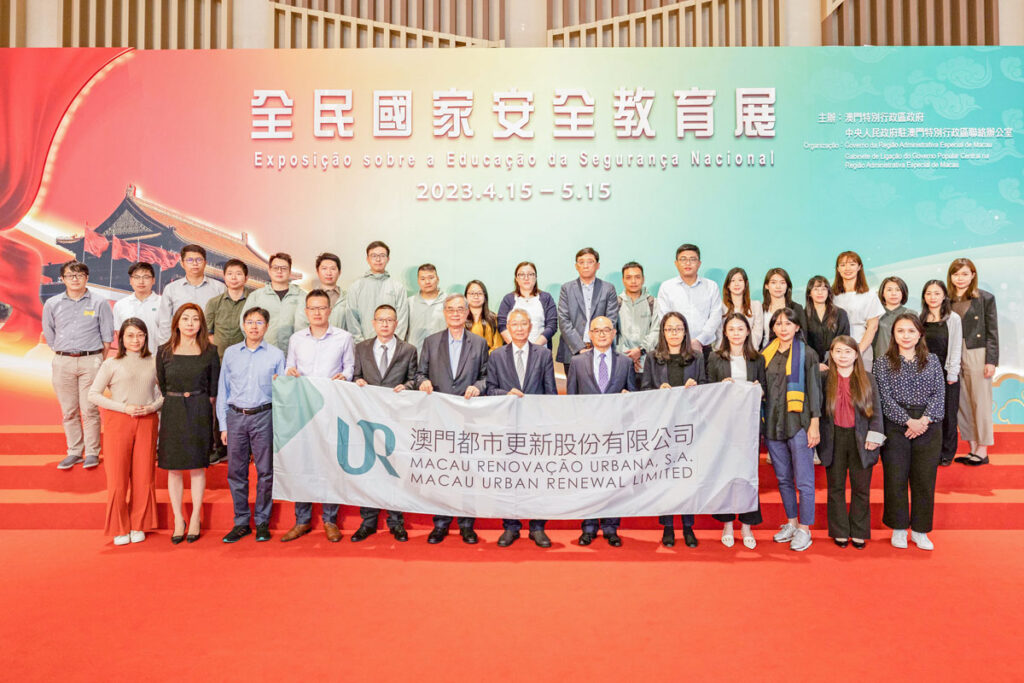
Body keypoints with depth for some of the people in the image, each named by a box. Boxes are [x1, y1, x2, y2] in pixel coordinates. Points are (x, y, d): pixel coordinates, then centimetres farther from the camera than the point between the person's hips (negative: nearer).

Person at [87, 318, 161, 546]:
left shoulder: (154, 363, 7)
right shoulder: (112, 364, 1)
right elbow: (93, 394, -2)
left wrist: (153, 407, -9)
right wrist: (124, 408, -12)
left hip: (146, 423, 2)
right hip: (118, 422, -2)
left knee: (143, 476, 5)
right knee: (117, 477, 1)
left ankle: (138, 526, 19)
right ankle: (119, 529, 16)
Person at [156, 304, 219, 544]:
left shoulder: (209, 351, 0)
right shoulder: (164, 351, 3)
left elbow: (214, 389, 3)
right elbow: (162, 385, 8)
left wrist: (201, 407, -1)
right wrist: (176, 404, 4)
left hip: (200, 412, -1)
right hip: (172, 412, 1)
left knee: (197, 466, 3)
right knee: (173, 467, 5)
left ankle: (195, 519, 14)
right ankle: (178, 519, 16)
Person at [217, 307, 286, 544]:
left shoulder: (276, 354, 4)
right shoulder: (231, 353, 9)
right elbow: (222, 390, 11)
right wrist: (224, 425, 8)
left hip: (264, 416, -2)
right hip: (236, 416, 2)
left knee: (265, 471, 1)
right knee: (236, 471, 5)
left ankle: (262, 522, 14)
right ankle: (241, 522, 17)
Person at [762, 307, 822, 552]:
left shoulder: (807, 353, -1)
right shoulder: (766, 355, 10)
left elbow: (814, 390, -3)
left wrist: (814, 424, -8)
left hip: (798, 422, -4)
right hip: (773, 423, 4)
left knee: (804, 480, -1)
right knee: (783, 478, 12)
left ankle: (804, 529, 10)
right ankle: (791, 523, 25)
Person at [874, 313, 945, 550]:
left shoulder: (932, 361, 9)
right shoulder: (883, 363, 2)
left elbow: (939, 394, 2)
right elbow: (885, 397, -6)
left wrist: (925, 419, -12)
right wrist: (909, 421, -15)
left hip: (928, 426, 2)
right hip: (895, 427, -2)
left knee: (925, 479, 5)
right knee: (895, 479, 2)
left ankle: (920, 530, 19)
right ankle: (899, 528, 16)